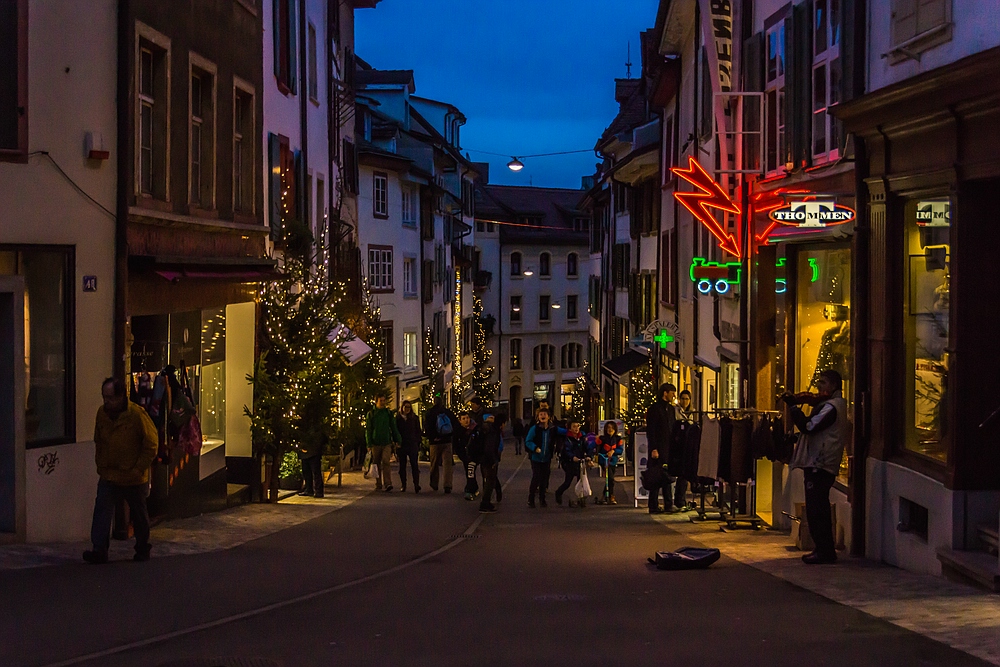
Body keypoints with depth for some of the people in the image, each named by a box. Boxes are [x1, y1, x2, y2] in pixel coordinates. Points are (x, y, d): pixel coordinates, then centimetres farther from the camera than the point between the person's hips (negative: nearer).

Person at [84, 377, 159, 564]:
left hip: (134, 479, -4)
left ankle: (142, 549, 28)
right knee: (102, 510, -9)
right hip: (108, 476, 4)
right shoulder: (102, 413, 0)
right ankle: (99, 550, -9)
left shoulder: (137, 414, -16)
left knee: (139, 514, 12)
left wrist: (138, 469, -10)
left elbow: (151, 444, -10)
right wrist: (100, 464, 9)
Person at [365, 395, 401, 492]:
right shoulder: (371, 414, 7)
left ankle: (388, 484, -21)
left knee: (386, 462, -15)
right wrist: (369, 443, -3)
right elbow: (368, 430, 5)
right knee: (377, 464, 5)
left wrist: (398, 440, 8)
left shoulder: (389, 413, 10)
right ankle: (378, 485, 14)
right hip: (376, 443, 1)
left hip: (387, 443, -1)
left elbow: (394, 427, 15)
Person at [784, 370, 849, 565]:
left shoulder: (831, 407, -14)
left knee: (816, 509, -10)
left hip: (820, 465, -11)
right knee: (818, 509, 14)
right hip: (818, 463, 11)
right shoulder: (834, 405, 20)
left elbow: (809, 426, -21)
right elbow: (813, 426, 18)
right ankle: (824, 550, 19)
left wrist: (793, 406, -14)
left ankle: (825, 551, -10)